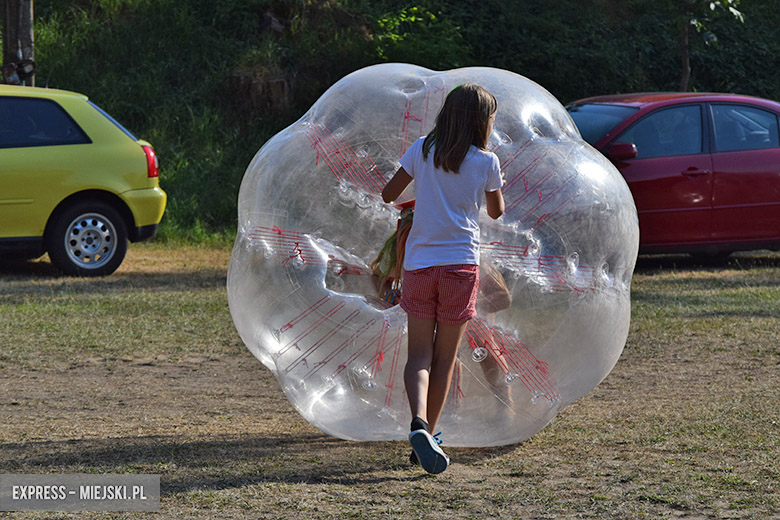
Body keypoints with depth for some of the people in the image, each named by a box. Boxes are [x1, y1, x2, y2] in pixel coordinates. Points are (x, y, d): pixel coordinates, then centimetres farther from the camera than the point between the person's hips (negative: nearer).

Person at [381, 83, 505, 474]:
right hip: (461, 263, -1)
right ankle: (427, 436, 11)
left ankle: (419, 423, -24)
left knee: (419, 354, 1)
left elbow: (388, 195, 7)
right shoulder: (487, 162, -1)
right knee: (445, 357, 10)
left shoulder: (422, 150, 2)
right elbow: (496, 211, 15)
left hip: (419, 263, 2)